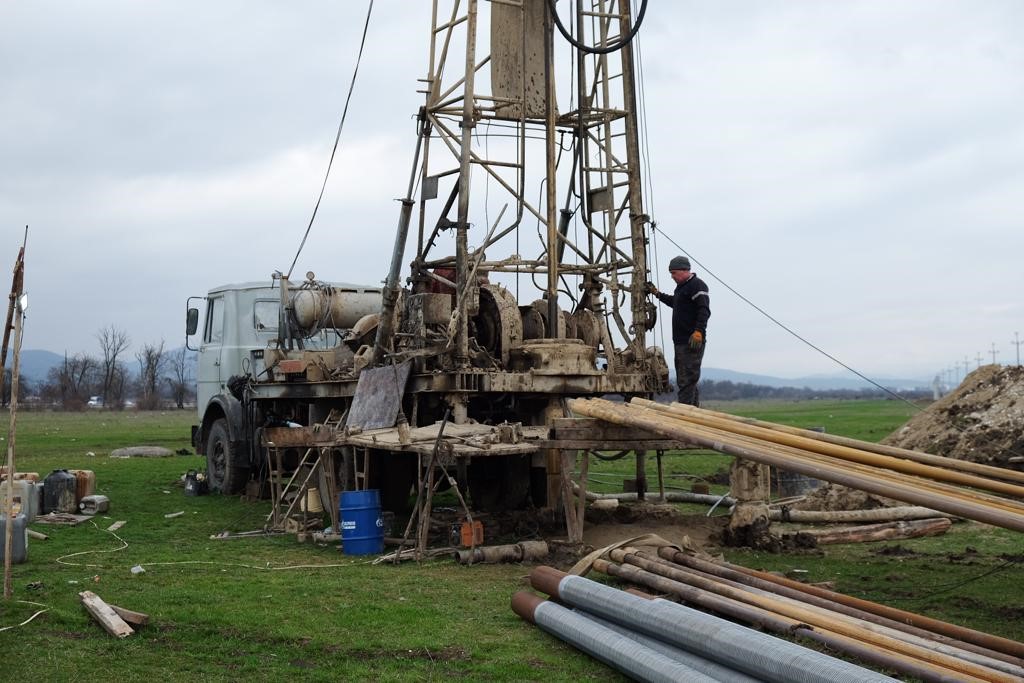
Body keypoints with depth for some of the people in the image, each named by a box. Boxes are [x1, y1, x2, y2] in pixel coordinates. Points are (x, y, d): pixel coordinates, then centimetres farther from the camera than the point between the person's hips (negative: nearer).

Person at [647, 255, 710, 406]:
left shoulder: (697, 285, -11)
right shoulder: (681, 286, 20)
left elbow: (704, 310, -22)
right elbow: (674, 302, 40)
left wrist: (698, 331, -31)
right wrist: (656, 293, 41)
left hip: (693, 342, -11)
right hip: (681, 342, 11)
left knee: (687, 380, -13)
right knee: (683, 380, 14)